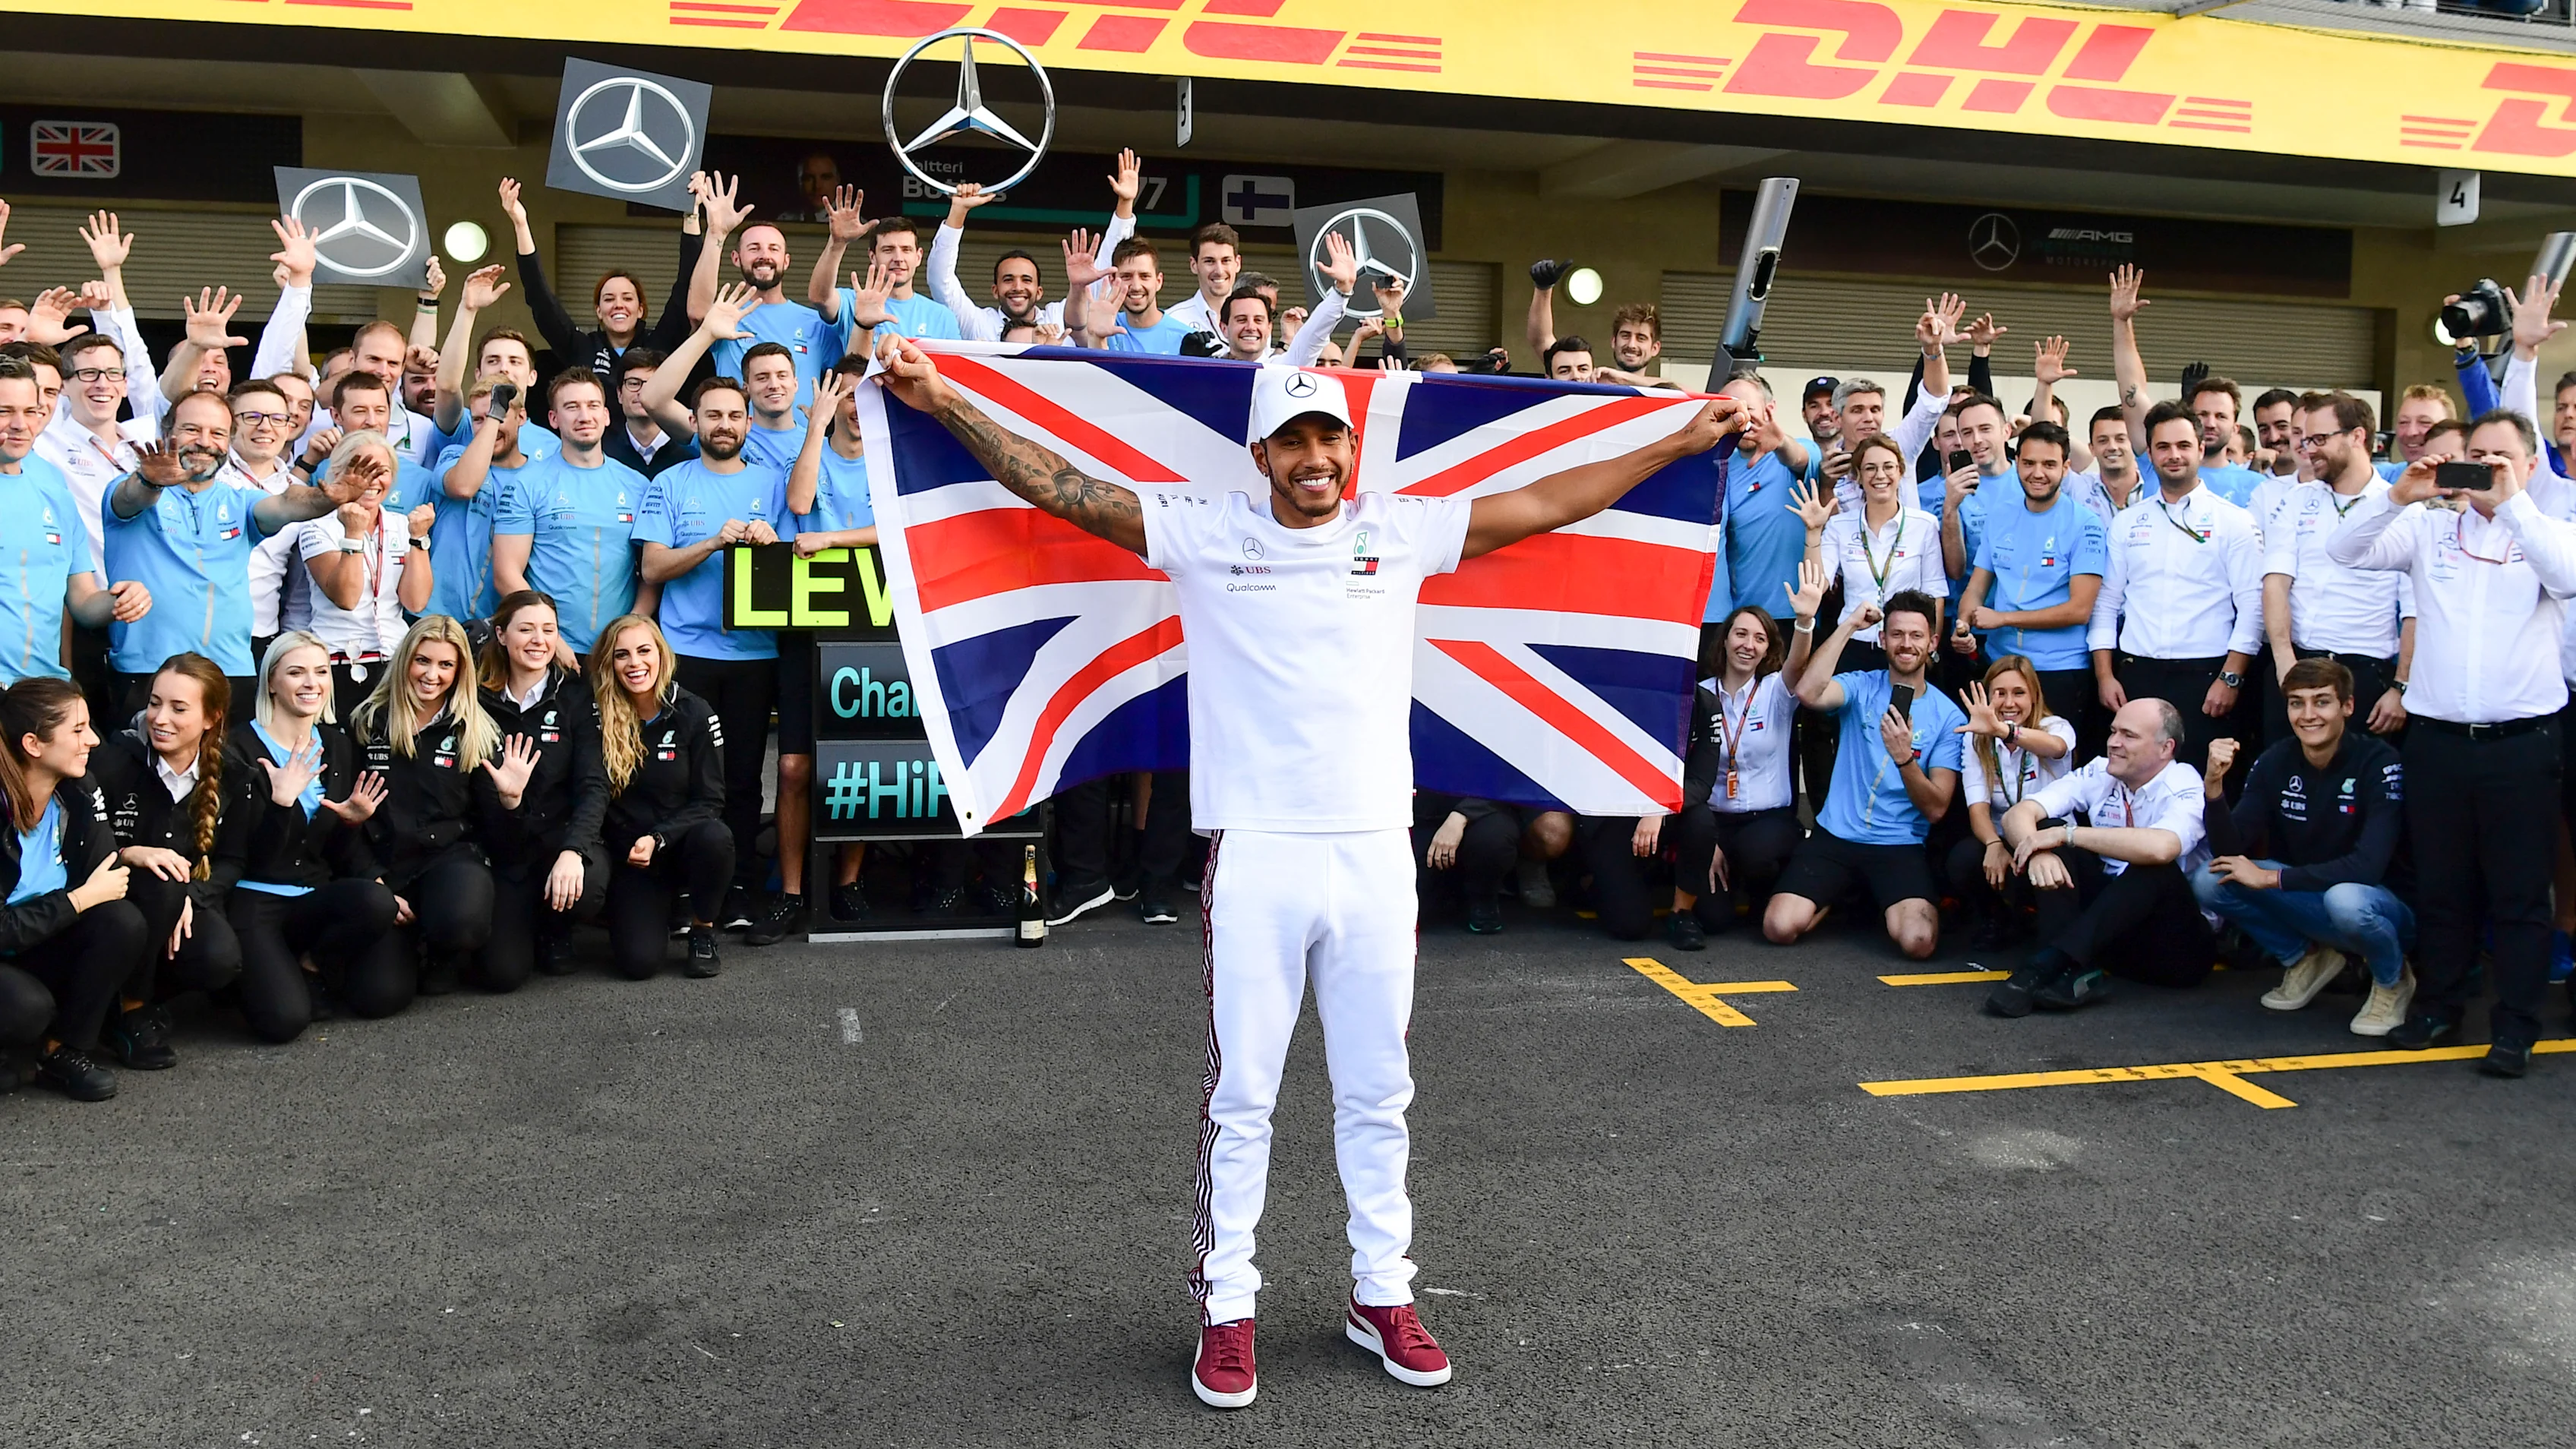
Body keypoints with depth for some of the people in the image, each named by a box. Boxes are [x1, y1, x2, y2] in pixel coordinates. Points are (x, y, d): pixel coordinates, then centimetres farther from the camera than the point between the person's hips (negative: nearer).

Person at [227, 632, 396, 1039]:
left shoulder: (336, 744, 11)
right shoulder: (241, 746, -6)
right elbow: (248, 858, -12)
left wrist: (352, 820, -9)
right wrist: (281, 801, -27)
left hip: (318, 898, 5)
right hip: (255, 902, -4)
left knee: (389, 993, -25)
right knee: (284, 1018, -28)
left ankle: (313, 966, 6)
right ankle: (257, 971, 6)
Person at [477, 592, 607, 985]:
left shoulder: (575, 698, -2)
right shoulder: (481, 703, 1)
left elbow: (594, 786, -13)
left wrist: (572, 851, -30)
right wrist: (505, 796, -24)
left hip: (565, 833, 0)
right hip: (505, 849, 1)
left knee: (586, 890, -36)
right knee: (504, 972, -18)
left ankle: (556, 929, 4)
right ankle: (526, 921, 21)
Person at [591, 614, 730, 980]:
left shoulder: (695, 715, -7)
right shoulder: (599, 717, -3)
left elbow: (709, 800, -8)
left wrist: (658, 839, -22)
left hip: (683, 844, 0)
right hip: (629, 854, 0)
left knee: (714, 838, -37)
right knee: (638, 961, -22)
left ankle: (702, 929, -8)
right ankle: (659, 907, 16)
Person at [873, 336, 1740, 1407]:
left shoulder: (1401, 531, 7)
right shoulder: (1208, 532, 2)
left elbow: (1544, 504, 11)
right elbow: (1057, 485, 1)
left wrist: (1679, 442, 12)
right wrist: (943, 403, -3)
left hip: (1375, 851, 2)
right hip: (1253, 853, -2)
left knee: (1376, 1094, 13)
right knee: (1240, 1098, 6)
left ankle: (1381, 1294, 27)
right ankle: (1227, 1308, 19)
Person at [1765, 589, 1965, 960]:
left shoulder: (1948, 716, 2)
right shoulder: (1861, 687, 3)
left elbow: (1936, 808, -5)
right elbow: (1808, 693, -21)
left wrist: (1904, 758, -23)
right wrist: (1848, 625, -17)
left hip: (1900, 845, 0)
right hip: (1836, 835, 1)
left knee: (1918, 941, -26)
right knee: (1780, 927, -19)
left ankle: (1878, 901, 11)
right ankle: (1845, 896, 15)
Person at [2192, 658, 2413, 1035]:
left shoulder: (2379, 763, -19)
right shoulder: (2275, 763, -6)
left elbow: (2369, 866, -28)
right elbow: (2229, 853, -12)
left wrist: (2270, 878, -25)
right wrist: (2214, 785, -28)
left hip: (2382, 907, -4)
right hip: (2304, 900, 4)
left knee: (2346, 899, -38)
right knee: (2209, 881, -17)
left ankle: (2392, 980, -3)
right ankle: (2306, 959, 8)